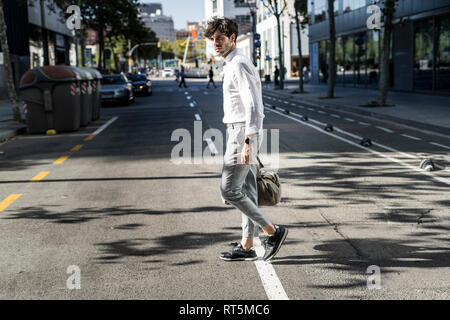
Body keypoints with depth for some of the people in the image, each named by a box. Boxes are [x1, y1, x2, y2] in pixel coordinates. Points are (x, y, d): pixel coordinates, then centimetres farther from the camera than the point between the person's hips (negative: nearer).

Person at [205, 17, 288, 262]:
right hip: (238, 132, 10)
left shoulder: (239, 65, -14)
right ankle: (247, 246, 16)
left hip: (242, 133, -10)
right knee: (246, 190, 11)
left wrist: (247, 142, -27)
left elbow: (252, 105, -22)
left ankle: (272, 231, -4)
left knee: (229, 190, -9)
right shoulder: (231, 65, 18)